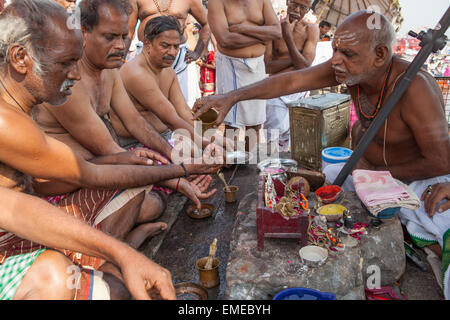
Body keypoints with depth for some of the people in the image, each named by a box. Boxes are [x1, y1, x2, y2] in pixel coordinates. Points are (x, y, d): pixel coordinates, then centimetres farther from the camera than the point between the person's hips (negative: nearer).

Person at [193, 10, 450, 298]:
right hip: (367, 167, 7)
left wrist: (376, 173, -17)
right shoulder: (351, 66, -15)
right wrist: (232, 97, -27)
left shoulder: (413, 88, -34)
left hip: (419, 178, -6)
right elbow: (291, 81, -17)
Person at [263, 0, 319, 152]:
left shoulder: (311, 30, -2)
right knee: (273, 142, -11)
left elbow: (305, 65, -14)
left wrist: (287, 35, -18)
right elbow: (268, 67, -13)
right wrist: (296, 57, -16)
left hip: (300, 92, 2)